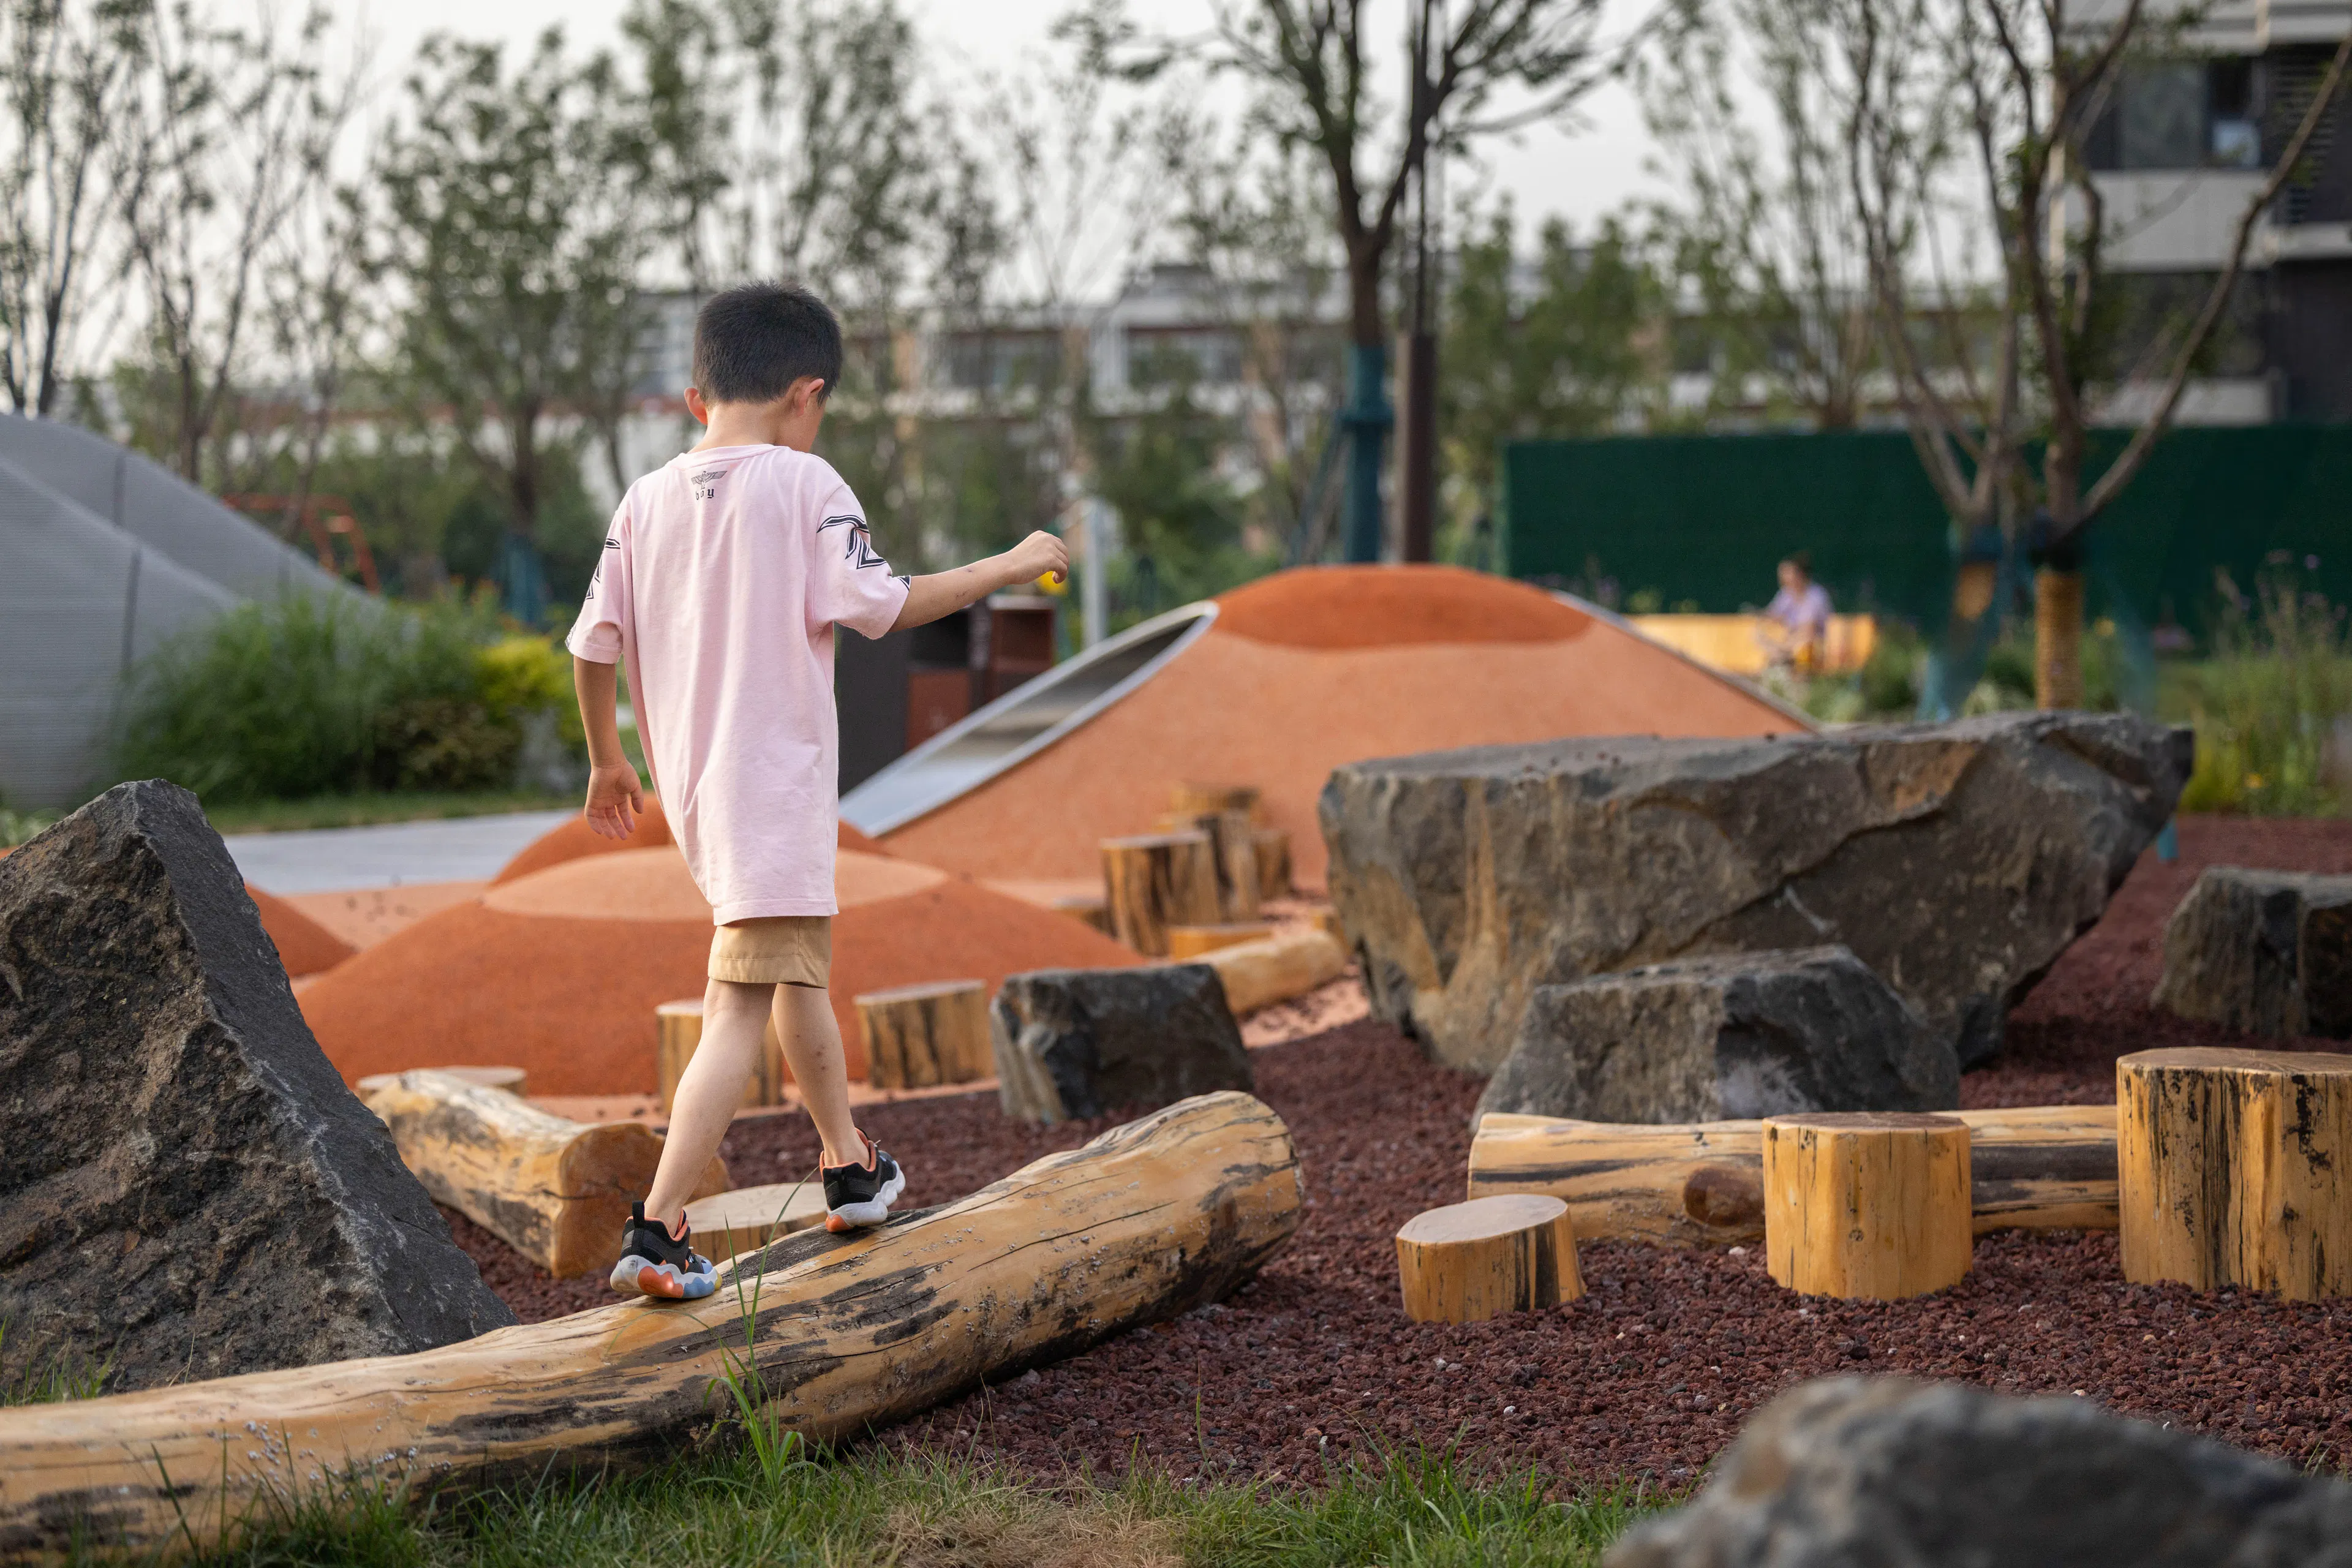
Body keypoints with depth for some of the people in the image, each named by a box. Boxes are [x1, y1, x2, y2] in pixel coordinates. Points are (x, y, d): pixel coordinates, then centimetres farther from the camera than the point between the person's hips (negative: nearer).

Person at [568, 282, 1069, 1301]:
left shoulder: (646, 501, 7)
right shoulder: (804, 484, -8)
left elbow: (593, 648, 8)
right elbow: (881, 606, -13)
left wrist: (608, 760, 23)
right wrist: (1011, 565, 0)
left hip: (691, 783, 7)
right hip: (774, 782, -7)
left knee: (801, 965, 26)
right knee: (739, 1012, -9)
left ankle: (850, 1166, 41)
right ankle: (657, 1229, -19)